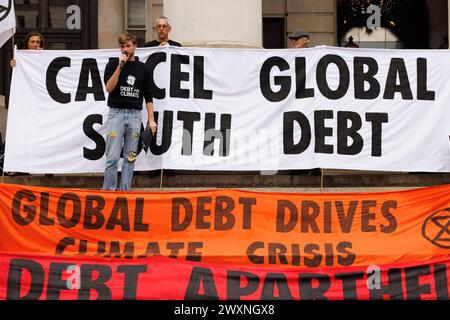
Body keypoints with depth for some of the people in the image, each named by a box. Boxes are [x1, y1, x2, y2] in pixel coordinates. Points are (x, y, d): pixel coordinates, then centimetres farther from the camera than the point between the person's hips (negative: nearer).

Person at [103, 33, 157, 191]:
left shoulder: (143, 68, 10)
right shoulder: (113, 64, 3)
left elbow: (148, 96, 12)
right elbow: (109, 88, -11)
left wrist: (151, 119, 5)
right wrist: (120, 66, -16)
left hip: (135, 115, 3)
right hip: (116, 113, -2)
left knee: (130, 158, 4)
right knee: (112, 158, -7)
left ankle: (125, 192, 10)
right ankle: (108, 191, -2)